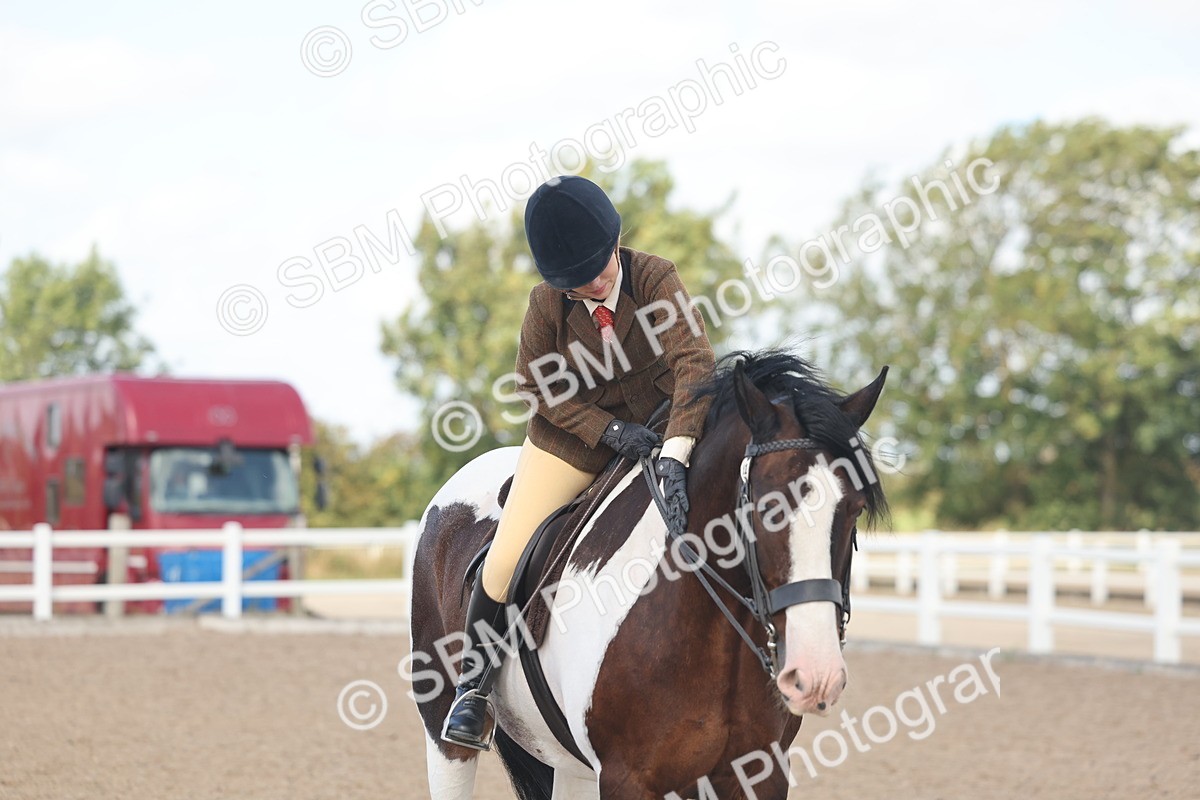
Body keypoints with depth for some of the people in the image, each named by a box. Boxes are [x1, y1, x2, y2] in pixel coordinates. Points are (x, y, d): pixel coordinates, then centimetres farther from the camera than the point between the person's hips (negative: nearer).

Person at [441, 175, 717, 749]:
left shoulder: (655, 279, -23)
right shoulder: (548, 303, -18)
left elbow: (695, 361, -34)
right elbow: (534, 384, -7)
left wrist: (675, 455, -49)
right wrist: (607, 429, -24)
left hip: (655, 431, 1)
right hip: (571, 439, 0)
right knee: (505, 562, -6)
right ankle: (473, 684, 15)